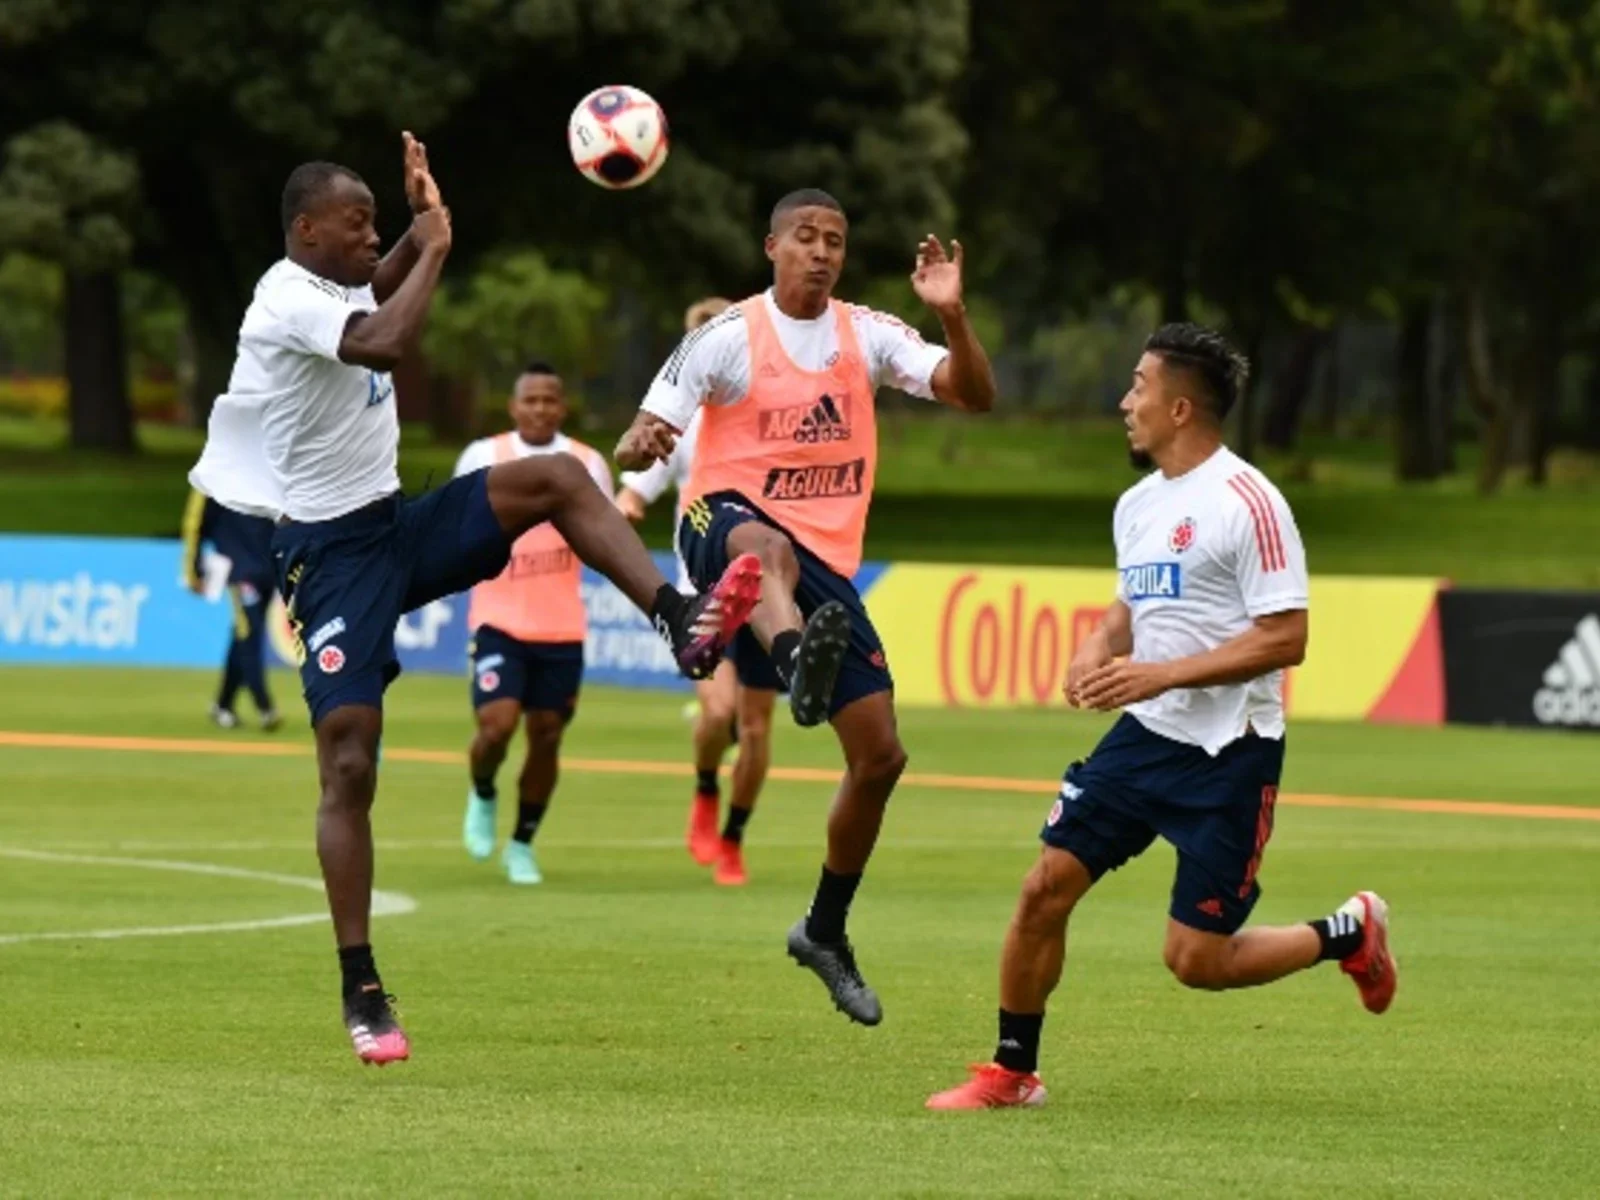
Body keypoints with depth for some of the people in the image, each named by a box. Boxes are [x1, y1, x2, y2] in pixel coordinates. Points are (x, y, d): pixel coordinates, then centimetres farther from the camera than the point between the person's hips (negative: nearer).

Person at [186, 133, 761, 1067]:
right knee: (351, 766, -11)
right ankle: (362, 993, -7)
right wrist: (433, 248, -23)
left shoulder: (338, 289, 10)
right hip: (333, 554, -9)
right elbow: (387, 343, -36)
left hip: (400, 529, 9)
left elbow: (383, 288, 37)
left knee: (557, 478, -9)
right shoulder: (289, 300, -18)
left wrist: (420, 227, 20)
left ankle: (680, 623, -20)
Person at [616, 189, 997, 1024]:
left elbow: (974, 396, -4)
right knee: (768, 547, -45)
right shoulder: (728, 336, -5)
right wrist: (641, 444, -33)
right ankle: (801, 661, -78)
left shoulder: (867, 335, 6)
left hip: (826, 557, 5)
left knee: (880, 754, 2)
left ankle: (825, 931, 21)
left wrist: (952, 315, -21)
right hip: (729, 524, -5)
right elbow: (636, 444, -8)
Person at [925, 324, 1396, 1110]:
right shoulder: (1138, 504, 10)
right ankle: (1012, 1072, 11)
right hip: (1145, 735, 7)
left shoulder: (1247, 504, -16)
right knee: (1046, 887, -2)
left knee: (1196, 960, -6)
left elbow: (1284, 638, -19)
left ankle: (1347, 935, 20)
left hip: (1229, 753, -7)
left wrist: (1162, 674, -23)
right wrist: (1097, 649, 2)